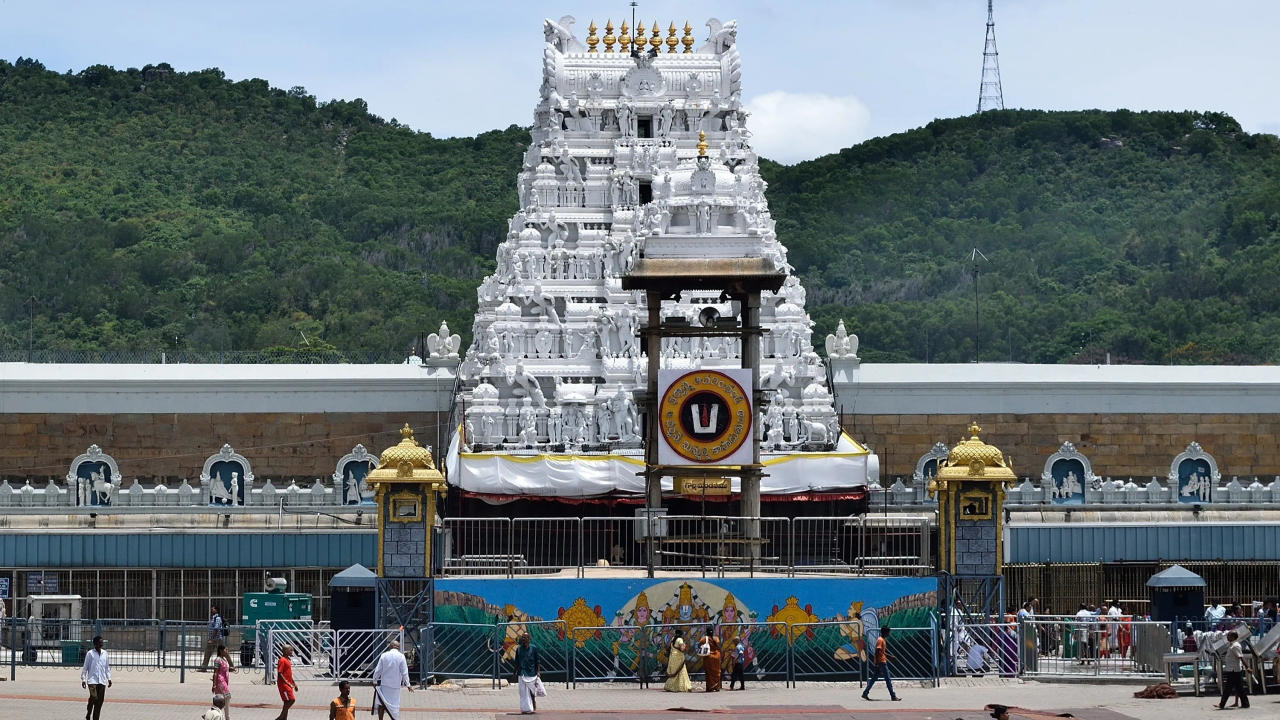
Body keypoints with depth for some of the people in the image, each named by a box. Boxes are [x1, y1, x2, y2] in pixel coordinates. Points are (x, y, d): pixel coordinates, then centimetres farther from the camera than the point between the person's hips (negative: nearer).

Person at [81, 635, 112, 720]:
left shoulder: (104, 653, 11)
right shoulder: (90, 654, -2)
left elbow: (107, 667, 18)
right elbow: (85, 667, 0)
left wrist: (109, 678, 13)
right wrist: (83, 679, -4)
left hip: (102, 681, 4)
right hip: (92, 680, -4)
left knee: (100, 701, 1)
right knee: (93, 698, -16)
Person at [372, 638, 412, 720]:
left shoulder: (384, 655, -3)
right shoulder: (401, 656, -7)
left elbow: (378, 670, 1)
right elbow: (404, 673, -5)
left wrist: (375, 681, 14)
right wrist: (408, 685, 4)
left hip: (384, 684, 1)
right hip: (395, 684, -1)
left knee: (381, 704, 10)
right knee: (394, 704, 5)